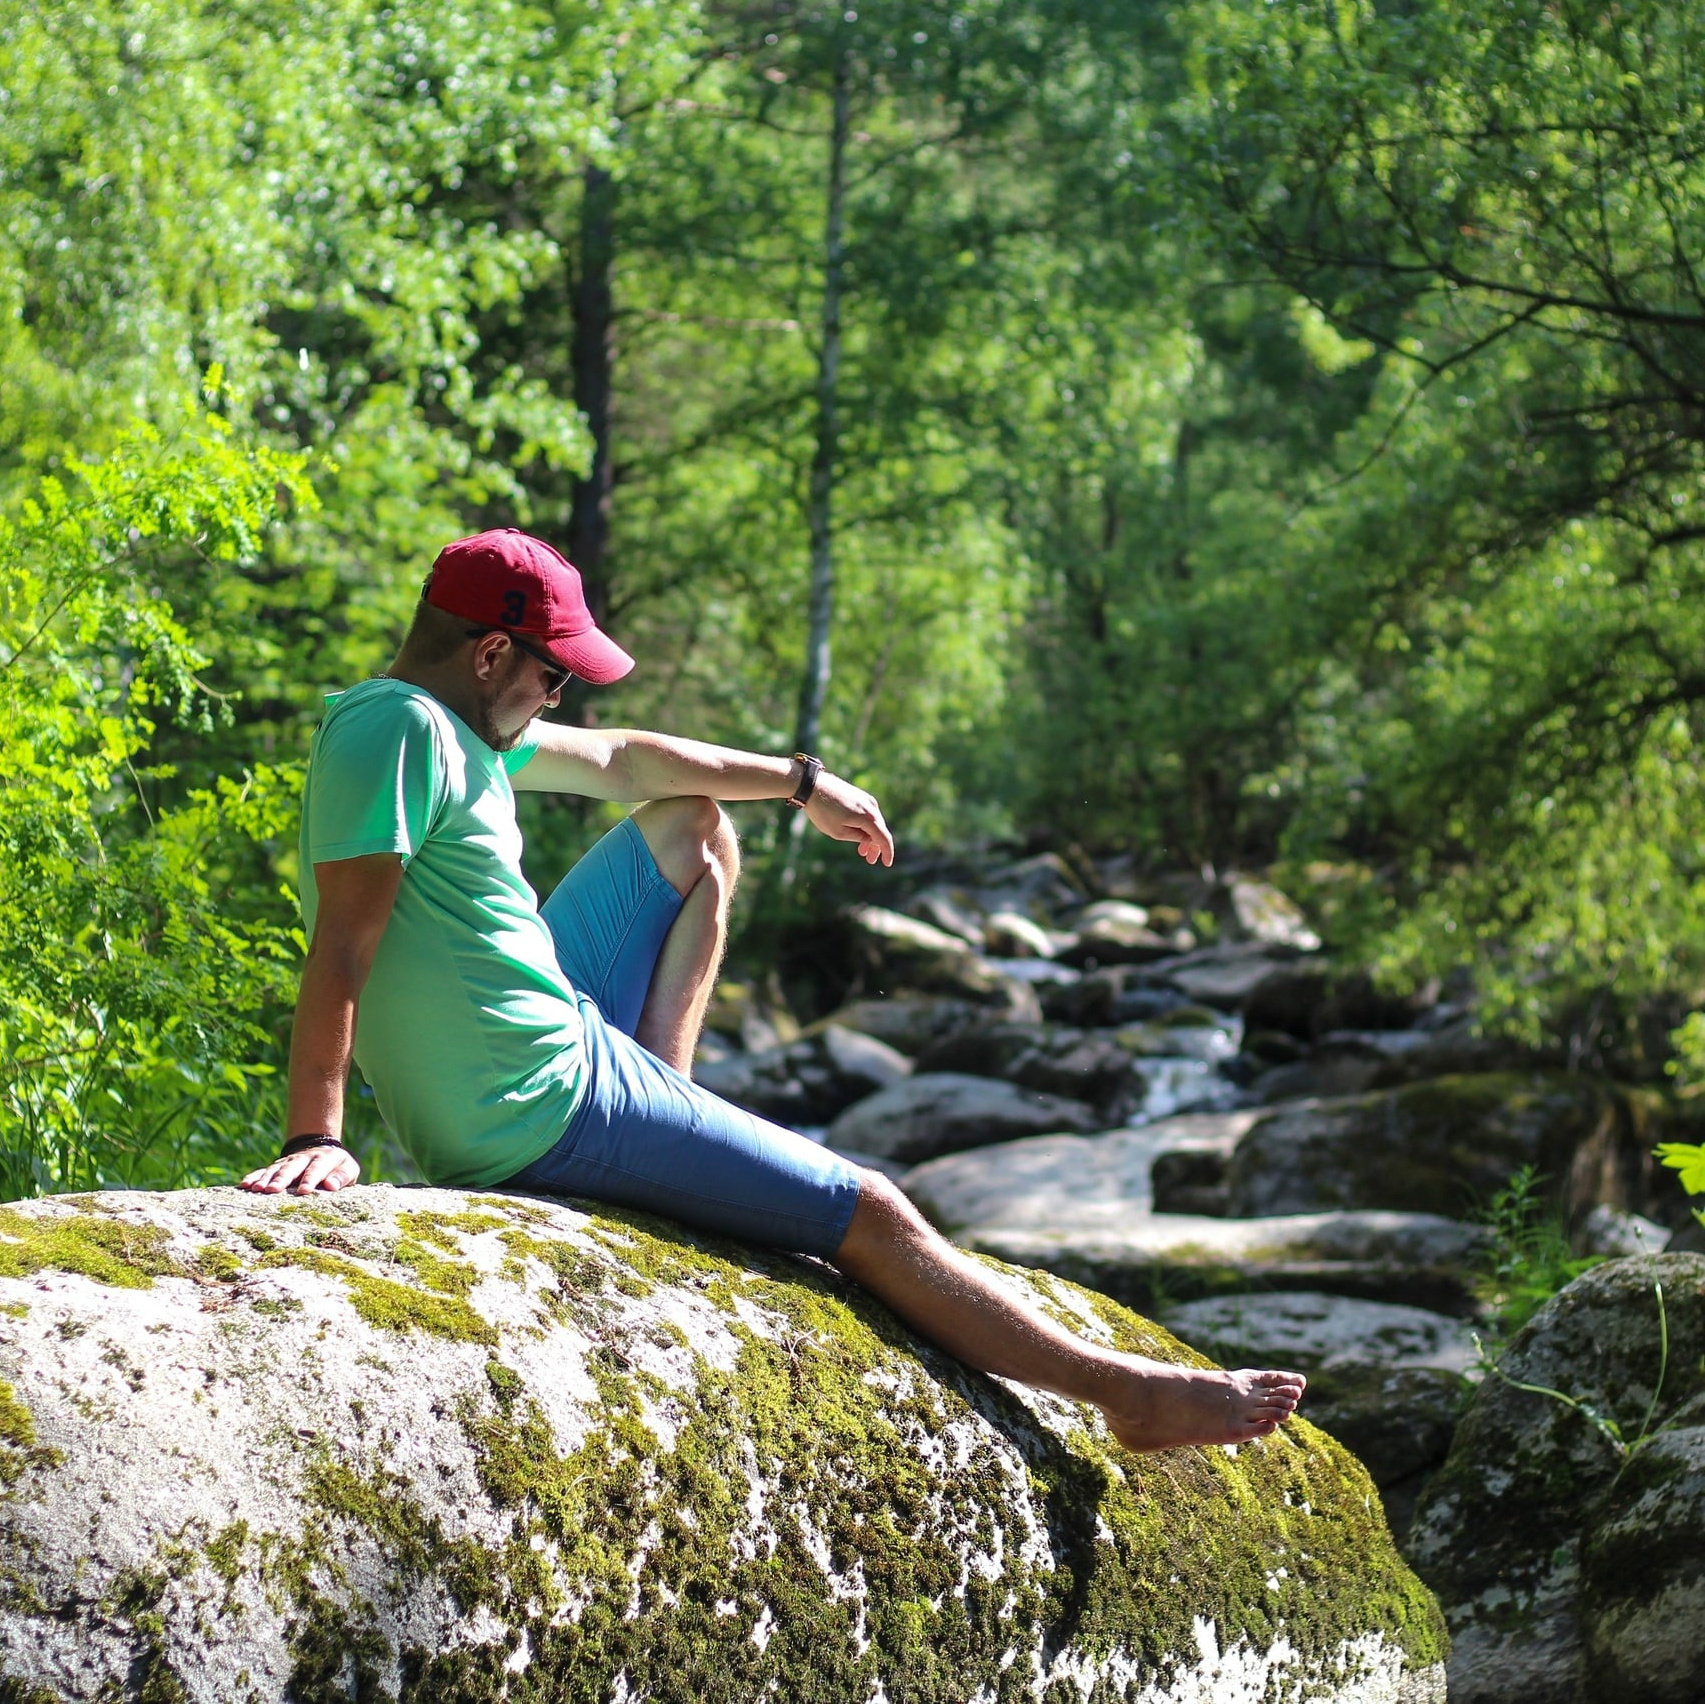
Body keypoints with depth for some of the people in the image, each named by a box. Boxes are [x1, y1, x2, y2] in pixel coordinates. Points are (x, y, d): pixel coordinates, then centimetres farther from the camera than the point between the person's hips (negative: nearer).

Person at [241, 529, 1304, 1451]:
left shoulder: (457, 725, 9)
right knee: (866, 1212, -3)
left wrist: (800, 780, 28)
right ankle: (1127, 1395, 8)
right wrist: (317, 1139, -31)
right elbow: (343, 944, -26)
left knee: (691, 830, 25)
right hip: (541, 1111, -11)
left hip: (562, 1029, 11)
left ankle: (661, 1110, 15)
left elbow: (621, 762, 22)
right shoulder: (398, 726, -20)